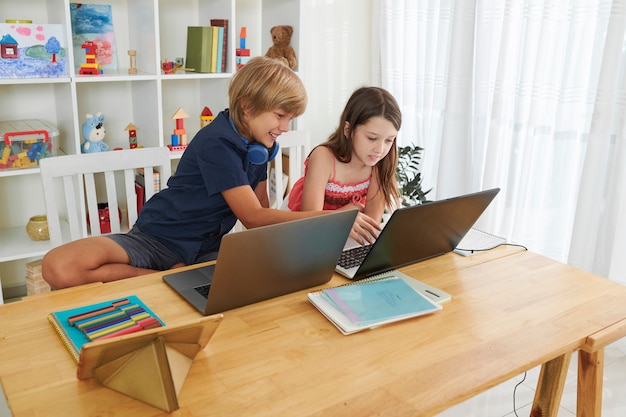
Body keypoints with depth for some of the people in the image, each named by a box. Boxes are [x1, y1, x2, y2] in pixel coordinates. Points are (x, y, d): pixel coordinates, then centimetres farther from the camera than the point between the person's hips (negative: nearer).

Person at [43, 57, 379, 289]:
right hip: (158, 238, -5)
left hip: (206, 248, 6)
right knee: (59, 267, -31)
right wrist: (332, 216, -29)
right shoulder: (217, 142, -23)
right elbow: (253, 217, -26)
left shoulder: (260, 143, 2)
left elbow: (261, 213, 8)